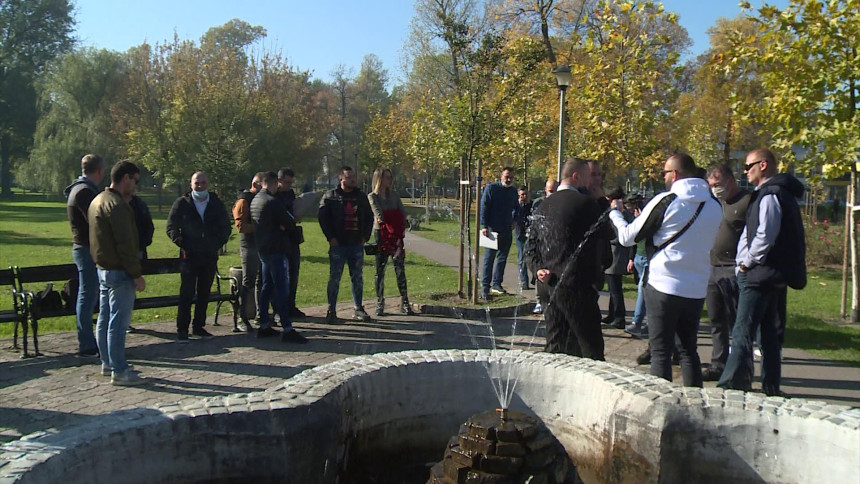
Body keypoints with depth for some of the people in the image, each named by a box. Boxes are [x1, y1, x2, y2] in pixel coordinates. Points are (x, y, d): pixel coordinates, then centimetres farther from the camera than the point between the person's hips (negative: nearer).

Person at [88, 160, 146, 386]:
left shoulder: (97, 201, 14)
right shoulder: (117, 205, -18)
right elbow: (125, 244, -21)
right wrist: (137, 274, -18)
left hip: (103, 269, 10)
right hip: (119, 272, -10)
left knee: (105, 319, 16)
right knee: (118, 322, -5)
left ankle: (107, 363, 27)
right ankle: (119, 371, 0)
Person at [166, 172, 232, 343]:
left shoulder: (217, 204, 7)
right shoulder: (182, 203, 0)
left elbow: (226, 227, 15)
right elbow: (171, 228, 2)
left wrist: (219, 243, 2)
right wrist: (182, 243, -9)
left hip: (210, 256, 3)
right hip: (189, 256, -3)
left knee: (204, 293, 9)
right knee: (187, 293, -3)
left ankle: (199, 327, 20)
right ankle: (182, 329, 4)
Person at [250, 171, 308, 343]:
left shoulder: (254, 201, 12)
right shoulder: (273, 201, -16)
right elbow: (289, 224, -15)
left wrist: (281, 226, 5)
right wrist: (287, 226, 8)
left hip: (262, 249, 9)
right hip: (275, 250, -9)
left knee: (266, 287, 15)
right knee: (282, 289, -9)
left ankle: (264, 325, 19)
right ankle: (287, 330, -9)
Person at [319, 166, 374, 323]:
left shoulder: (361, 197, 11)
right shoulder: (330, 196, -1)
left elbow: (369, 217, 18)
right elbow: (322, 217, -4)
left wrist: (365, 236, 8)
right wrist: (330, 237, -10)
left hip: (356, 244, 4)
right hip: (338, 244, -4)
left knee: (357, 278, 9)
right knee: (334, 278, -1)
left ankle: (358, 309, 18)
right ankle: (331, 311, 7)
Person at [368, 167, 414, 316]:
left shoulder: (393, 195, 13)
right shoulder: (372, 196, 4)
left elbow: (403, 213, 5)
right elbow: (378, 213, -10)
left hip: (396, 235, 2)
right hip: (381, 233, -2)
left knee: (400, 268, -3)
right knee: (380, 269, 2)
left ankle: (404, 303, -1)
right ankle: (380, 303, 10)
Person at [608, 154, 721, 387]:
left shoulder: (665, 201, -11)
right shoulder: (714, 207, 5)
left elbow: (627, 237, -5)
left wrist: (615, 212, 14)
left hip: (663, 285, -5)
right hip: (697, 289, 5)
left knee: (661, 352, 2)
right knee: (689, 350, 18)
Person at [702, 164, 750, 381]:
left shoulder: (747, 201, -7)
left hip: (734, 271, -8)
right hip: (712, 269, 8)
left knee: (737, 322, -2)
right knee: (717, 322, 13)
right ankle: (719, 365, 21)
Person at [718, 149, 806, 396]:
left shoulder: (770, 195, -13)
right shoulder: (777, 193, 18)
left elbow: (765, 236, -22)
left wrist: (747, 262, -11)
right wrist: (746, 262, 12)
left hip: (760, 275, -10)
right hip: (772, 275, 10)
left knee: (742, 332, -12)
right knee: (768, 331, 15)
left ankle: (731, 384, -14)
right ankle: (770, 387, 22)